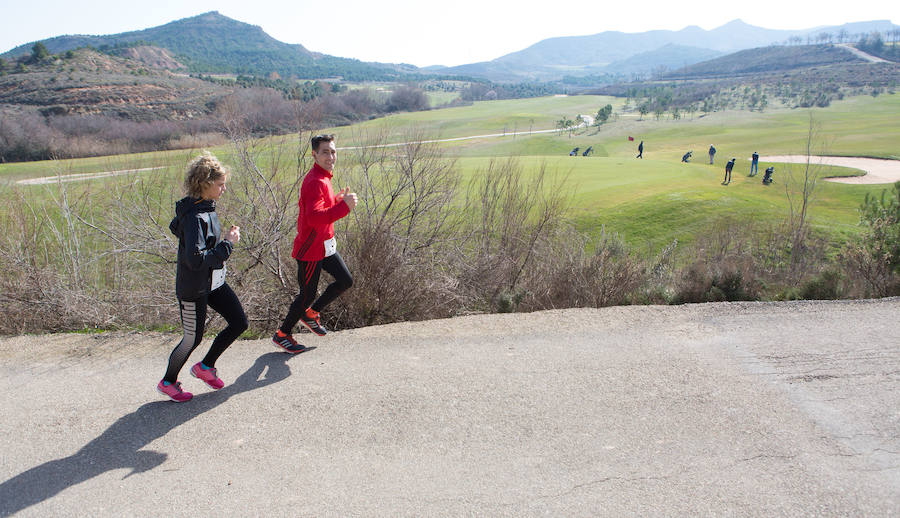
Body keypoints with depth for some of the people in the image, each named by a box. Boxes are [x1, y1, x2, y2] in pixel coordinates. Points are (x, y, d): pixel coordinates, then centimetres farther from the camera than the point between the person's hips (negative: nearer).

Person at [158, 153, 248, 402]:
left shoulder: (206, 208, 3)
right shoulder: (194, 217, -25)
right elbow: (196, 259, -33)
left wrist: (225, 239, 6)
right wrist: (228, 244, -24)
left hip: (214, 282, 9)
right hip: (193, 288, -9)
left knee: (239, 323, 9)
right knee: (193, 339, 6)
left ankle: (205, 366, 27)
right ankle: (167, 382, 31)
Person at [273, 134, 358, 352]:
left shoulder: (323, 178, 9)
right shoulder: (315, 182, -24)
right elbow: (314, 217, -37)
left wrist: (339, 199, 3)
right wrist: (344, 206, -40)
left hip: (325, 245, 9)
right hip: (310, 249, -9)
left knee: (345, 281, 14)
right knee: (307, 294, 4)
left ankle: (311, 313, 31)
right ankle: (282, 335, 25)